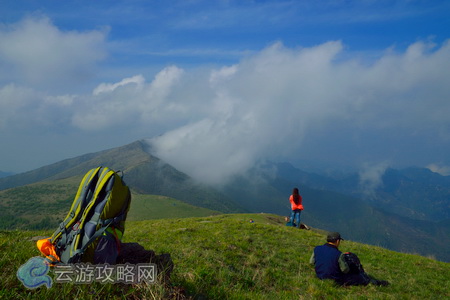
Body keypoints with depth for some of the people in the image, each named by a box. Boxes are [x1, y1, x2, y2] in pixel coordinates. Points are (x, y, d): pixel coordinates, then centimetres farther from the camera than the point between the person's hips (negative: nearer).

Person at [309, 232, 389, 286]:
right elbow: (345, 270, -14)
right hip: (336, 281, -6)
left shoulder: (316, 249, -10)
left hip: (320, 277, 6)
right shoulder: (338, 254, -24)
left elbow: (311, 262, 3)